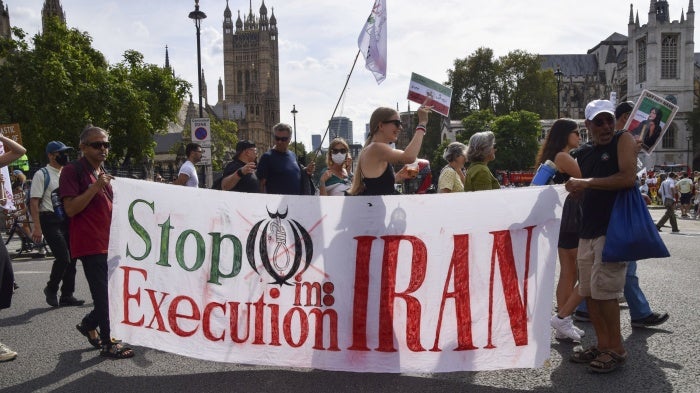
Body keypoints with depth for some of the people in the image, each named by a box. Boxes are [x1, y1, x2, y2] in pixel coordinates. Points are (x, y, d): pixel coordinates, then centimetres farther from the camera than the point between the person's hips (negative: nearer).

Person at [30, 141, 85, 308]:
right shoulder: (42, 175, -5)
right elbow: (34, 202, -10)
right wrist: (37, 227, -17)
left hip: (68, 220, 7)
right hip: (51, 220, -7)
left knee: (71, 258, 6)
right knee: (63, 257, -14)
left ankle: (67, 296, 16)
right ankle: (51, 289, 11)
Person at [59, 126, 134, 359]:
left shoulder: (104, 174, 19)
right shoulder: (72, 172, -7)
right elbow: (71, 209, -17)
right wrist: (96, 187, -22)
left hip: (110, 243, 9)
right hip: (90, 244, -8)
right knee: (104, 294, -6)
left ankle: (89, 325, 31)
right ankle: (108, 344, 7)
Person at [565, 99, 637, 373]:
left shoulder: (623, 140, -3)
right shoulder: (582, 153, 14)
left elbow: (628, 177, -18)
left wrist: (587, 182, -16)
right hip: (587, 230, 7)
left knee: (604, 288, -9)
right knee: (589, 290, 8)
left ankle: (616, 348, 5)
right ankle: (602, 345, 19)